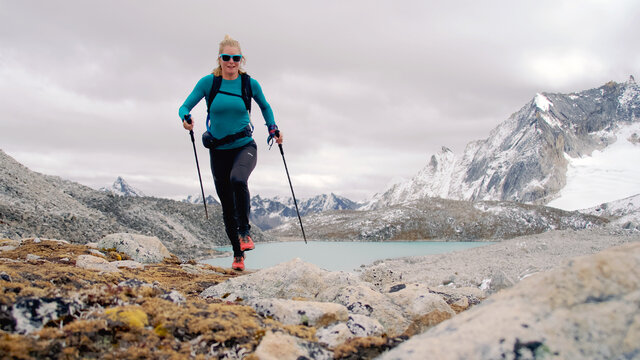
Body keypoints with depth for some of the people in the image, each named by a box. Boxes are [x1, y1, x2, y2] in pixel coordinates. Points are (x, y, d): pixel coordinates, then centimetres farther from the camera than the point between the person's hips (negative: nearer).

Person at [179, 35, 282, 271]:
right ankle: (238, 254, 21)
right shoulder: (208, 82, -5)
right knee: (227, 205, 6)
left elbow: (265, 107, 15)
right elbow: (185, 107, -2)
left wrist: (273, 128, 5)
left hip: (245, 147, -1)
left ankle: (244, 231, -16)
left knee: (238, 180, -35)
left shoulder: (250, 83, -4)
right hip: (219, 151, 2)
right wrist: (185, 118, -23)